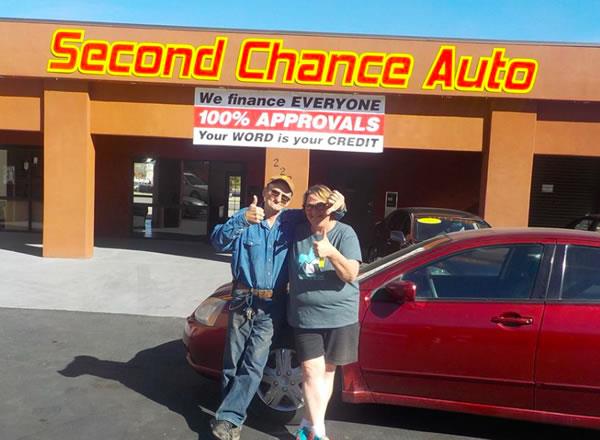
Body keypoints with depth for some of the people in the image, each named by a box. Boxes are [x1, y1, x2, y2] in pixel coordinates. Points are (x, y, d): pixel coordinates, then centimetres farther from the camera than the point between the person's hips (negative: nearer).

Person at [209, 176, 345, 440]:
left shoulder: (293, 220, 1)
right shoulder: (245, 218, -4)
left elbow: (319, 214, 8)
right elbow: (218, 242, -18)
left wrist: (338, 206, -18)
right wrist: (241, 221, -38)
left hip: (272, 305, 0)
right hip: (243, 299, 0)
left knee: (254, 364, -3)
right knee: (233, 361, 10)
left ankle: (227, 418, 10)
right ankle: (231, 417, 27)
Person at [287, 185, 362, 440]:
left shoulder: (345, 233, -8)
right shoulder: (298, 232, 3)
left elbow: (351, 275, -16)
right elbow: (292, 270, 17)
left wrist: (332, 253, -31)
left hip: (339, 315, -1)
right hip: (305, 316, 1)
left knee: (328, 370, 10)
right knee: (312, 371, -3)